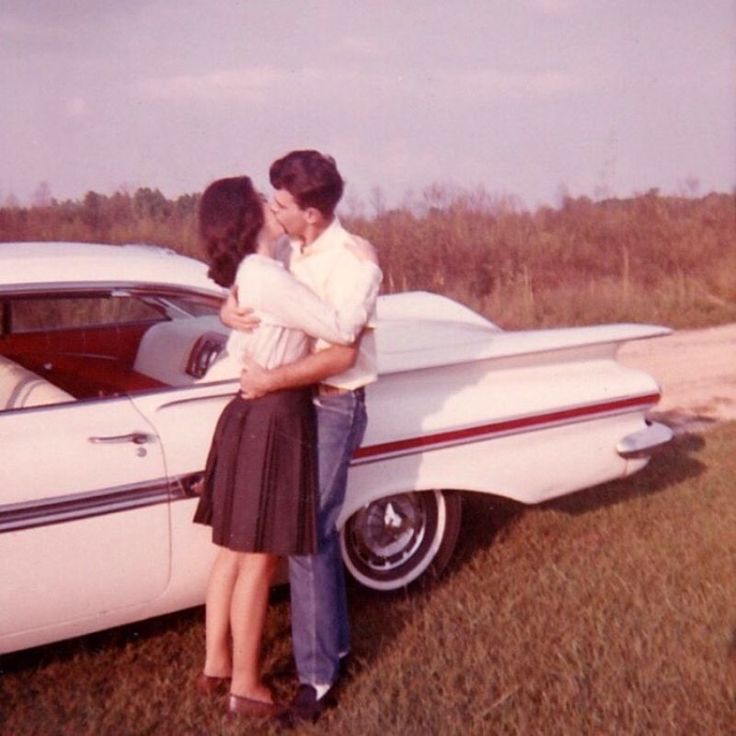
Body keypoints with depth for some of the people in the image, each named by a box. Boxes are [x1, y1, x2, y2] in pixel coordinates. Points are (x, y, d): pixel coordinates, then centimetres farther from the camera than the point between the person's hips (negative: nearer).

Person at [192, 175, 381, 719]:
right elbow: (342, 330, -23)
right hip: (275, 422, -9)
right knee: (259, 561, 4)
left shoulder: (249, 275, 10)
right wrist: (369, 274, -11)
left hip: (248, 416, 10)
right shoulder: (268, 277, -20)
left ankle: (215, 664, 33)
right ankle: (246, 686, 20)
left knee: (235, 550, 18)